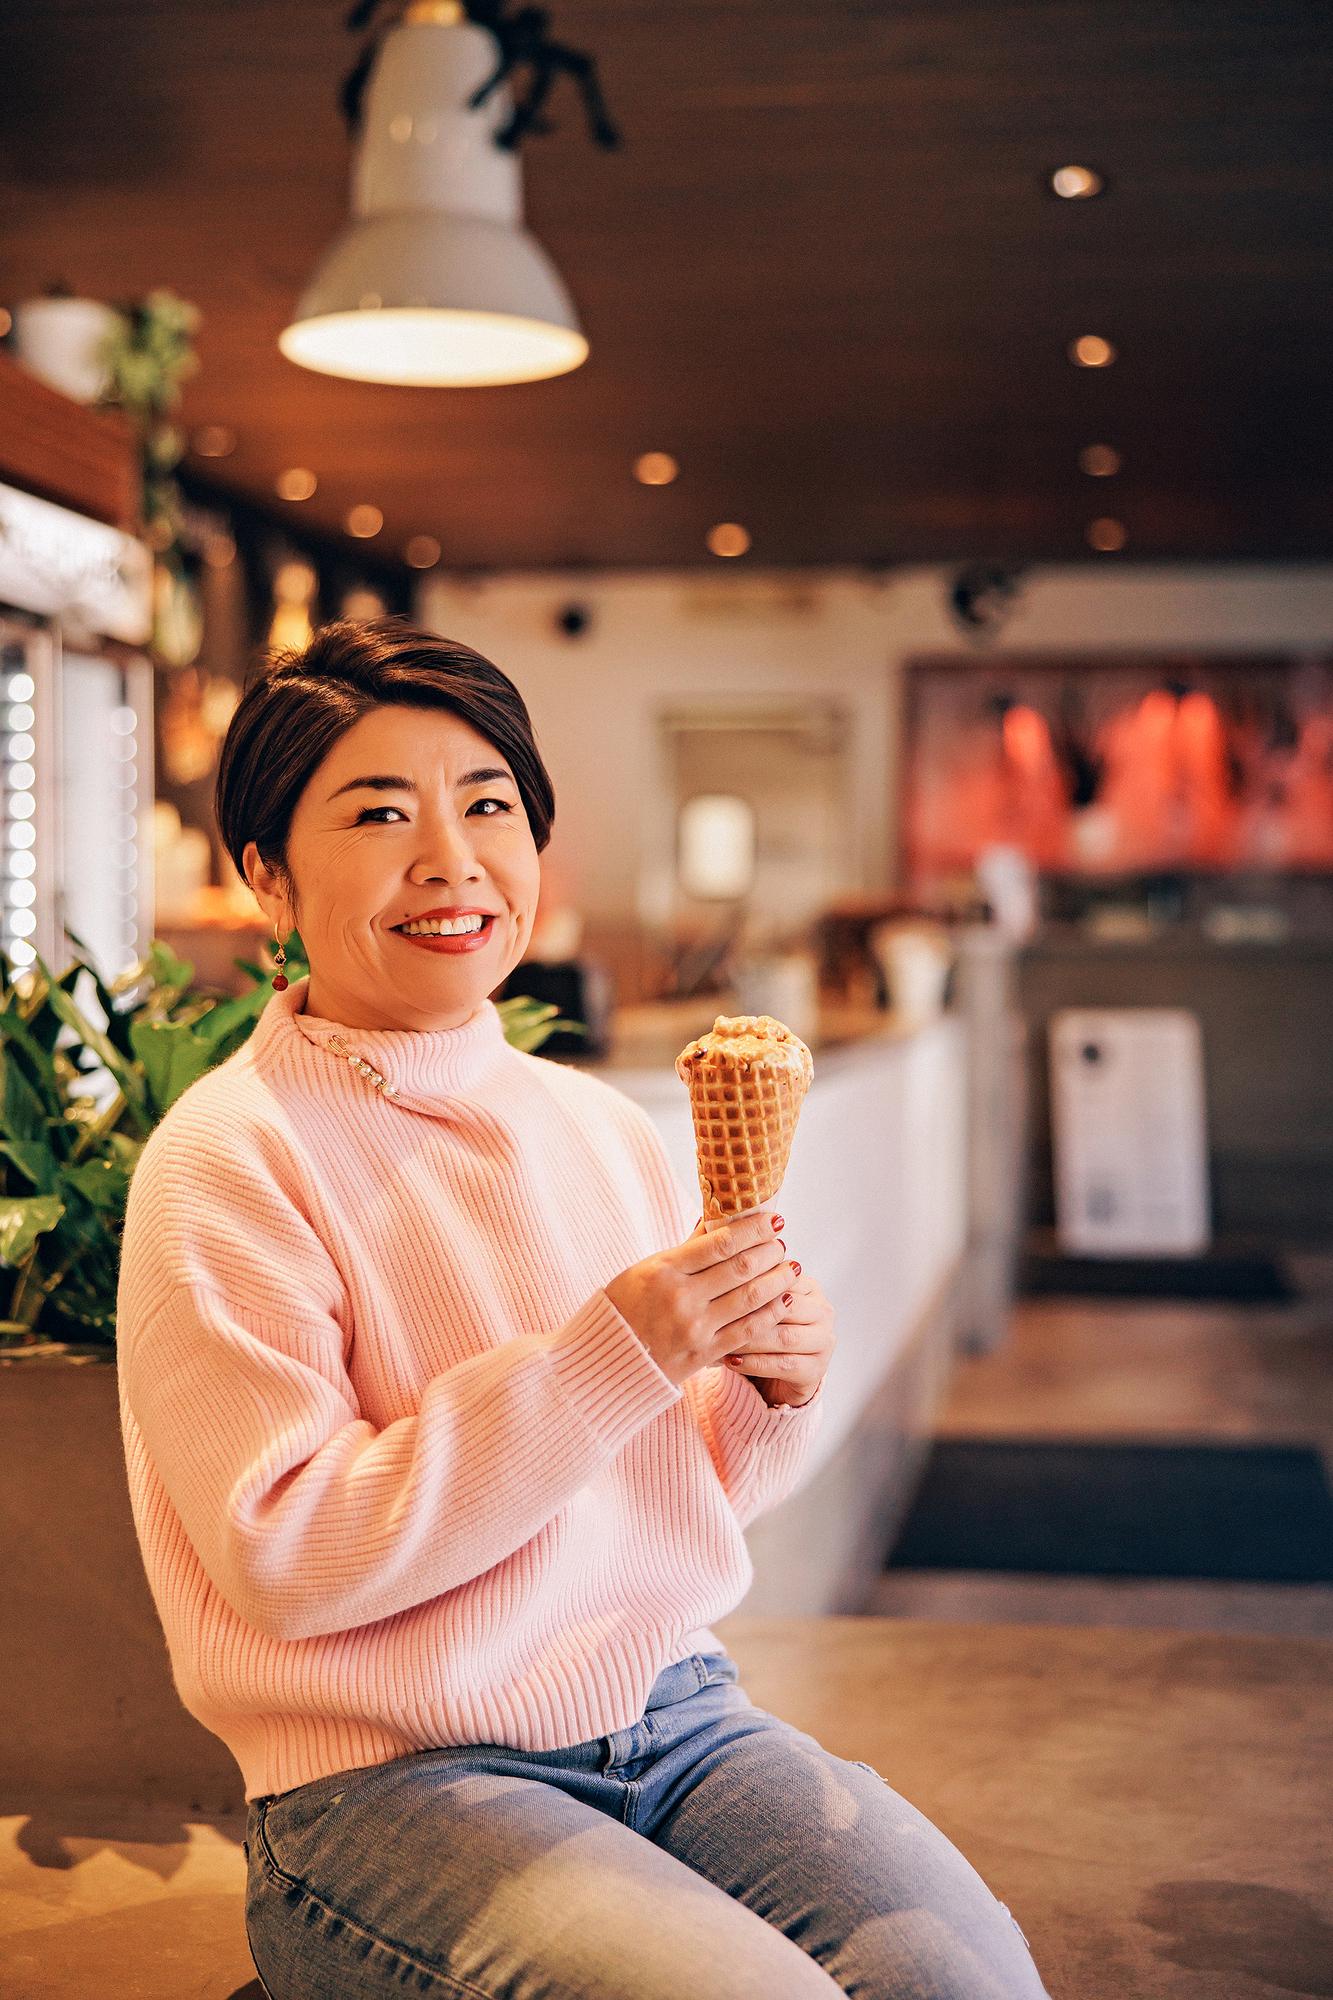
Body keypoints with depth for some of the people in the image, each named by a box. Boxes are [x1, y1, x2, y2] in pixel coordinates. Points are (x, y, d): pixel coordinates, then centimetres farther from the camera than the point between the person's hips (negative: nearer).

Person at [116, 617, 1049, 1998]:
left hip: (677, 1714, 5)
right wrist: (613, 1352, -21)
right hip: (393, 1781, -5)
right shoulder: (226, 1162, -11)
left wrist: (772, 1393, -7)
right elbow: (287, 1559, -17)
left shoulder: (602, 1129, 8)